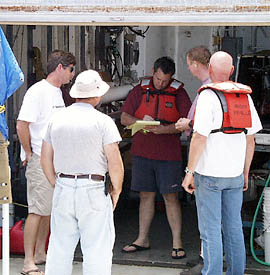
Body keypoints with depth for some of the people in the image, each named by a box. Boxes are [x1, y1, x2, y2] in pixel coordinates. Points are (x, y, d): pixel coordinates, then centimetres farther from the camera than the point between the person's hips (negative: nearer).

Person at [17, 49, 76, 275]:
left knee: (49, 209, 14)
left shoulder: (58, 92, 15)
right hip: (39, 161, -9)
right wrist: (29, 153, -14)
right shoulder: (38, 91, -14)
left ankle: (40, 254, 25)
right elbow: (22, 125, -19)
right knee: (38, 210, -9)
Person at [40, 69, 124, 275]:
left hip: (63, 190, 5)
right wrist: (116, 190, 2)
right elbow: (115, 162, -12)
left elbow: (46, 159, 12)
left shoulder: (56, 119, 8)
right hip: (93, 191, -5)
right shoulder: (103, 121, -8)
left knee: (59, 248, 12)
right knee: (96, 250, 2)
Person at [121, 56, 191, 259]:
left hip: (168, 153, -3)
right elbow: (124, 118, 6)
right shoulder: (140, 91, 7)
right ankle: (143, 240, 17)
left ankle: (177, 242, 3)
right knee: (146, 196, 9)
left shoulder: (178, 93, 0)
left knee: (171, 197, -2)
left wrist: (164, 129, -23)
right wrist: (141, 122, -14)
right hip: (142, 152, 3)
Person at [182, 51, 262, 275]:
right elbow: (250, 139, 11)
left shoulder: (208, 95, -12)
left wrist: (189, 172, -10)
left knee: (210, 229, -2)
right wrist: (245, 172, 19)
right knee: (233, 227, 13)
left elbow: (199, 137, -17)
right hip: (235, 173, 6)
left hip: (209, 173, -6)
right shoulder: (245, 96, 7)